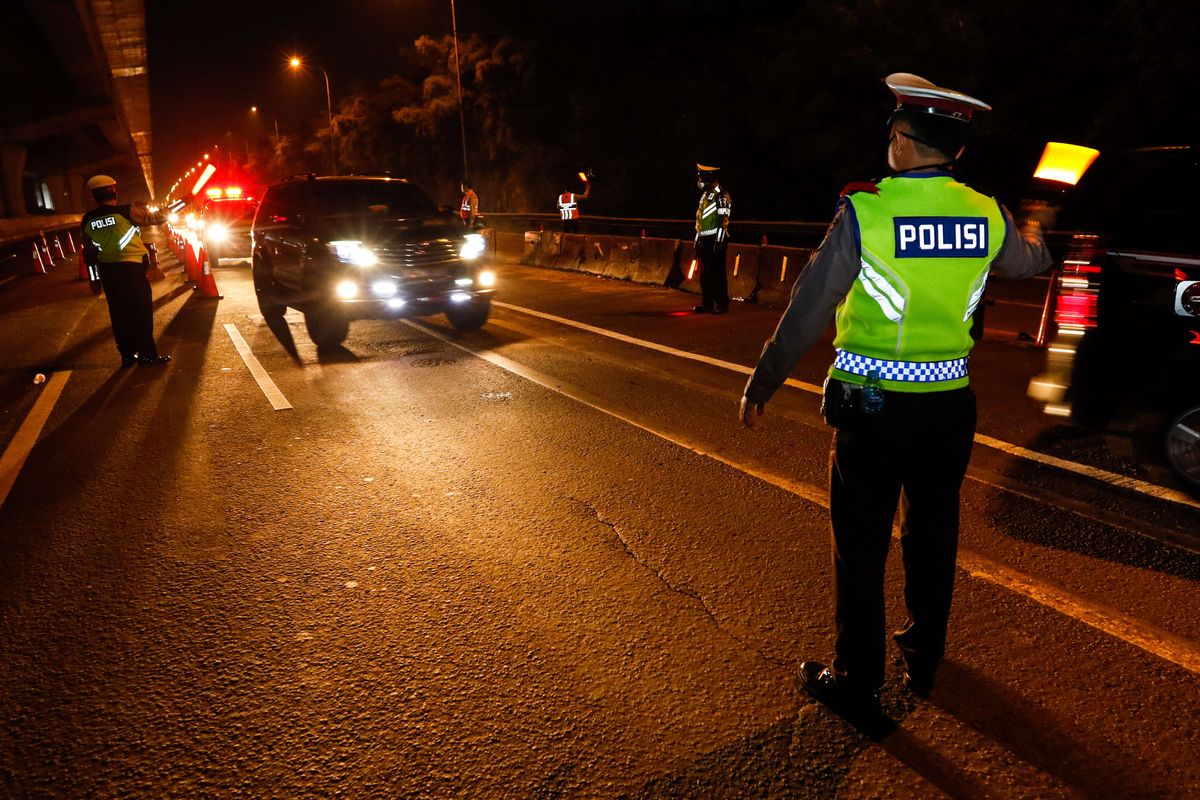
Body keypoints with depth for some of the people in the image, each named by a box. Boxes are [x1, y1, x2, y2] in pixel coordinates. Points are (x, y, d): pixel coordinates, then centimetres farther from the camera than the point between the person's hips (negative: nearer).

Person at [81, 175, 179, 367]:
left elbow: (89, 249, 11)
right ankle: (147, 354, 5)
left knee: (119, 313, 11)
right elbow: (157, 218, -4)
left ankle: (127, 355, 16)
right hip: (132, 267, -5)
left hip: (107, 270, 5)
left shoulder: (87, 220, 4)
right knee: (142, 311, 2)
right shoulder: (126, 211, -11)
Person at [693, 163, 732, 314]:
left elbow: (723, 221, -15)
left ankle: (722, 304, -1)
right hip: (703, 239, 8)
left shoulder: (722, 196, -9)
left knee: (717, 273, -6)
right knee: (705, 273, 9)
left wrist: (719, 242, -20)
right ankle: (707, 303, 15)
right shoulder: (705, 195, 18)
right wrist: (697, 240, 19)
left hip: (715, 239, -8)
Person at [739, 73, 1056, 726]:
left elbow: (806, 314, -15)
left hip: (872, 408, -5)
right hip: (950, 404, 5)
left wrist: (759, 389, -5)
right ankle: (924, 660, 40)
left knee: (861, 547, 8)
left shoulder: (863, 211, -14)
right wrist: (1037, 227, 48)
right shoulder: (988, 216, 1)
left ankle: (857, 684, 21)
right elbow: (1032, 261, 24)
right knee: (932, 536, 21)